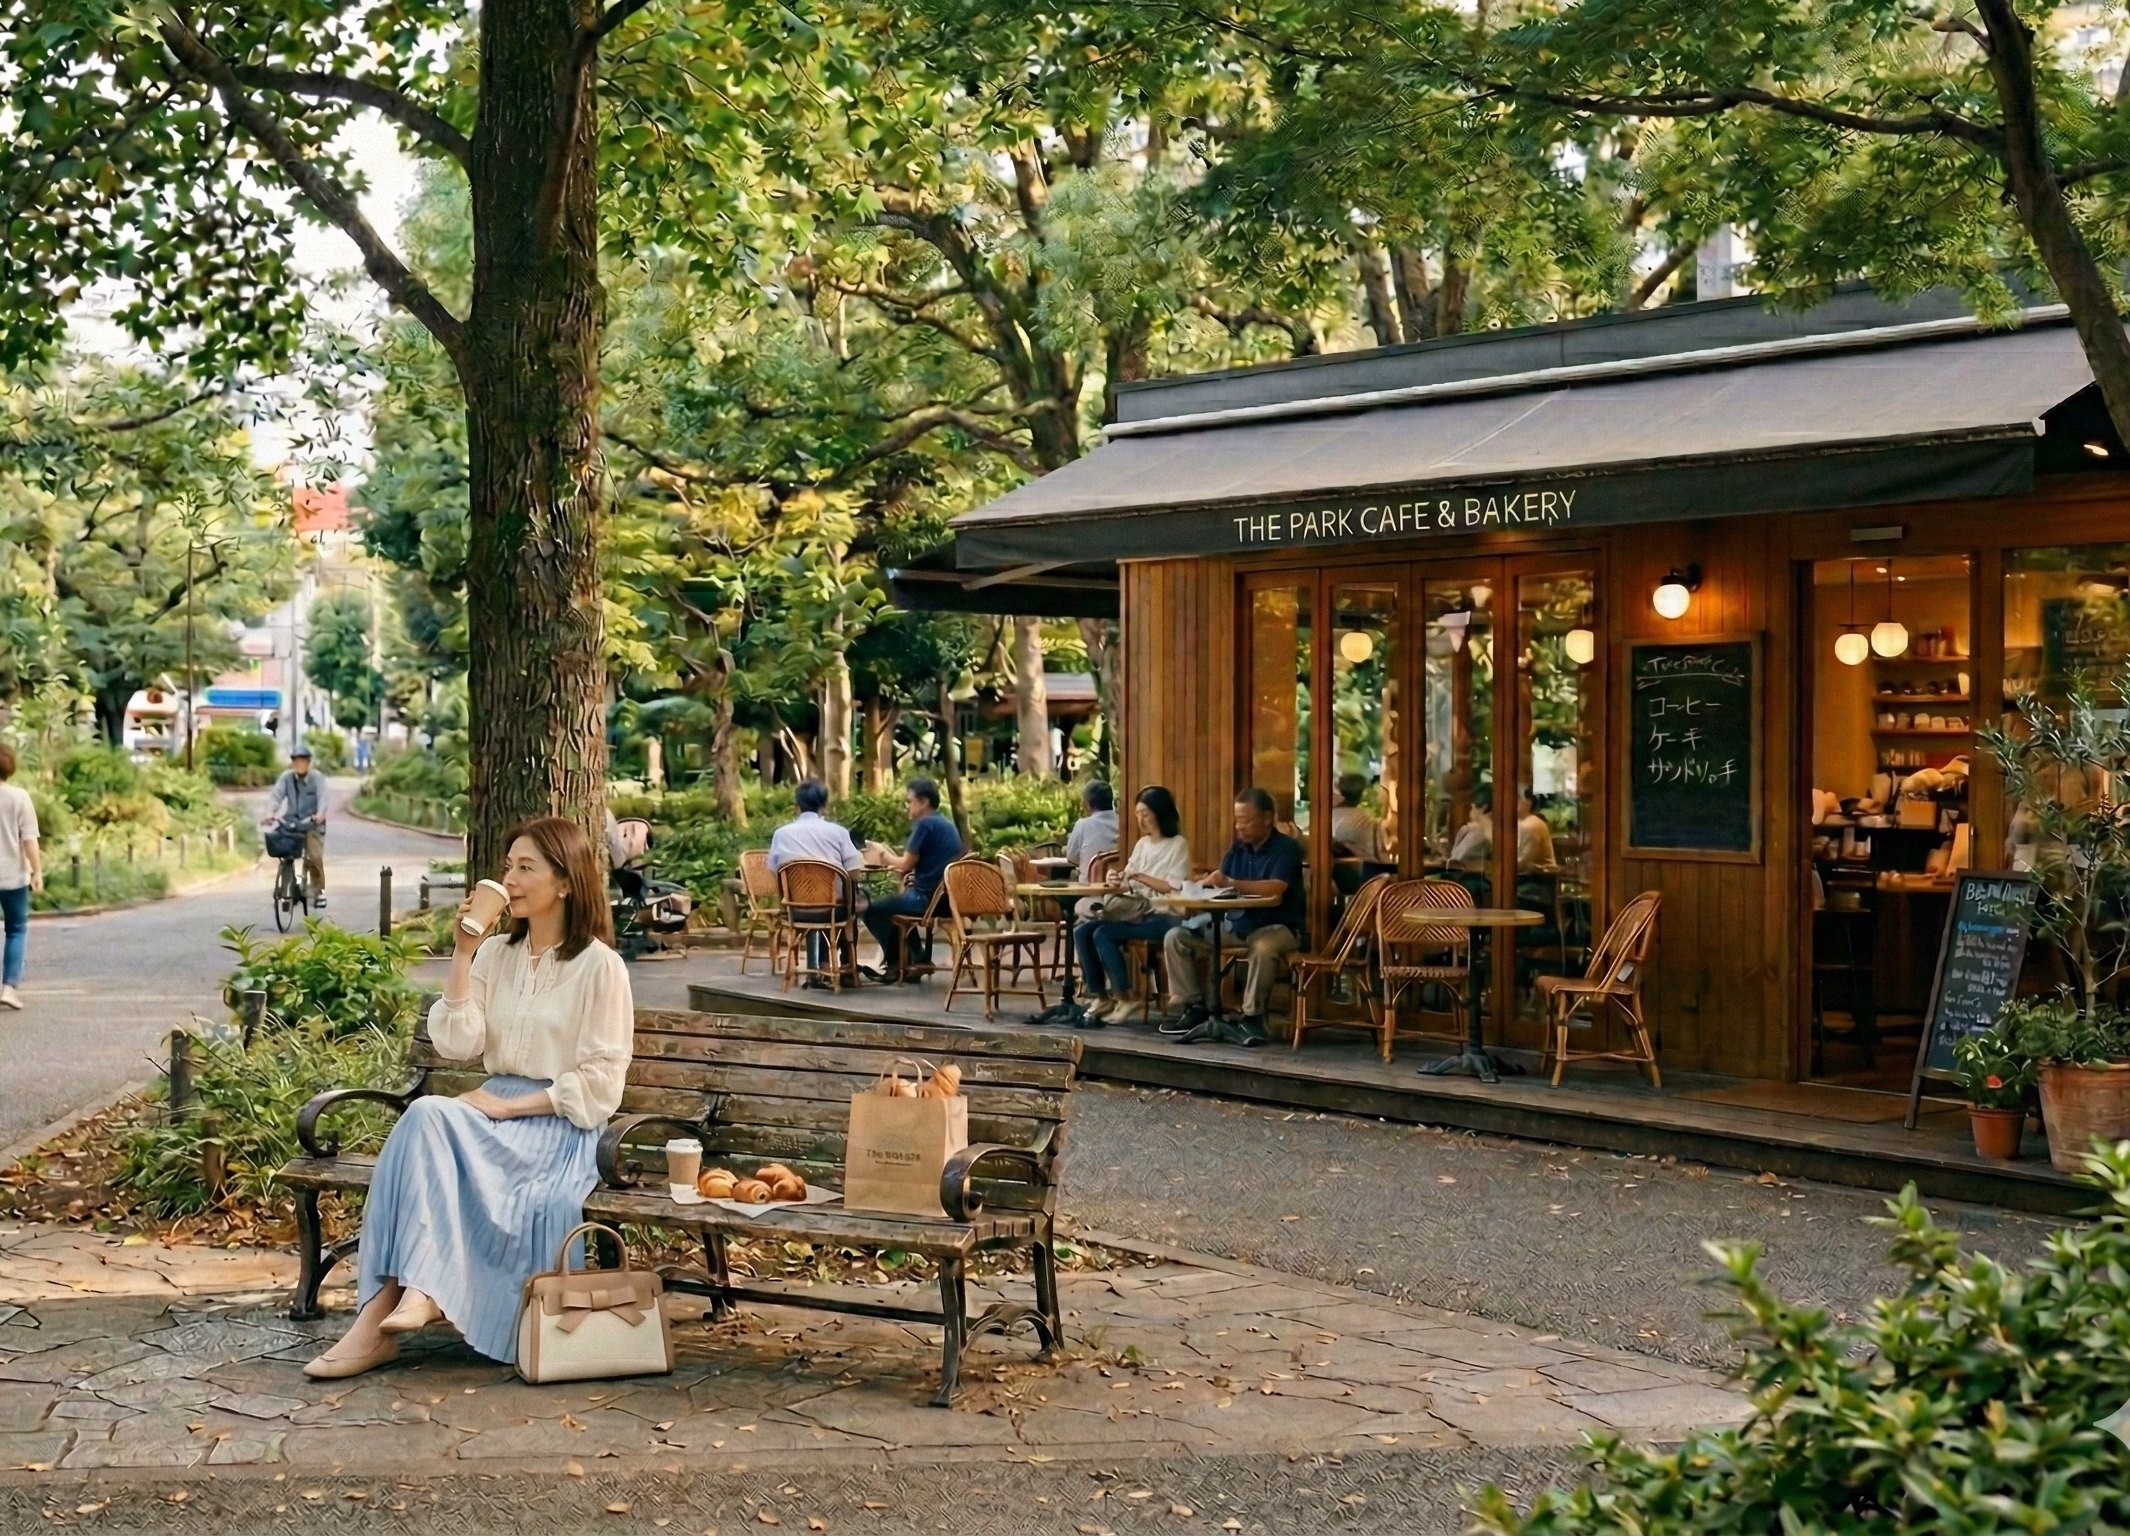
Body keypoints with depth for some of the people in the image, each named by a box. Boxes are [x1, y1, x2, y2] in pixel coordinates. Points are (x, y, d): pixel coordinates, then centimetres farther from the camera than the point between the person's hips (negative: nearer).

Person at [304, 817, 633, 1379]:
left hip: (560, 1125, -5)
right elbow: (455, 1044, 2)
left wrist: (509, 1105, -15)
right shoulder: (496, 954, 14)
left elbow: (600, 1083, -8)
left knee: (431, 1120, -31)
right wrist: (462, 955, -4)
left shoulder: (599, 966, -4)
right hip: (495, 1111, 5)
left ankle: (382, 1316, -33)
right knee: (424, 1116, -29)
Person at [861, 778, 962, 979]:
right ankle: (918, 959, 29)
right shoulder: (947, 825, 14)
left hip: (928, 898, -9)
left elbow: (907, 864, -13)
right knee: (896, 902, 33)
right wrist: (891, 857, 12)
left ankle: (897, 962, 16)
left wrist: (884, 854, 5)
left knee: (873, 911, 5)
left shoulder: (925, 824, -13)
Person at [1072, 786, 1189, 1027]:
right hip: (1136, 912, 8)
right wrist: (1118, 883, -11)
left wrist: (1142, 877, -15)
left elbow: (1175, 888, -14)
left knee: (1103, 934, -27)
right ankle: (1098, 996, -9)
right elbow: (1129, 883, 12)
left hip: (1162, 917, -8)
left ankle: (1123, 998, -16)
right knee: (1081, 932, -12)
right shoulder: (1141, 844, 18)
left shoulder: (1178, 845, -4)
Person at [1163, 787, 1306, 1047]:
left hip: (1278, 927, -7)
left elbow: (1275, 890, -25)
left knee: (1263, 946, -43)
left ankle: (1252, 1017, -28)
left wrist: (1231, 884, -26)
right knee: (1176, 936, -6)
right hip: (1236, 924, 7)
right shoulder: (1237, 847, 11)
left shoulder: (1286, 848, -10)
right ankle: (1195, 1008, -3)